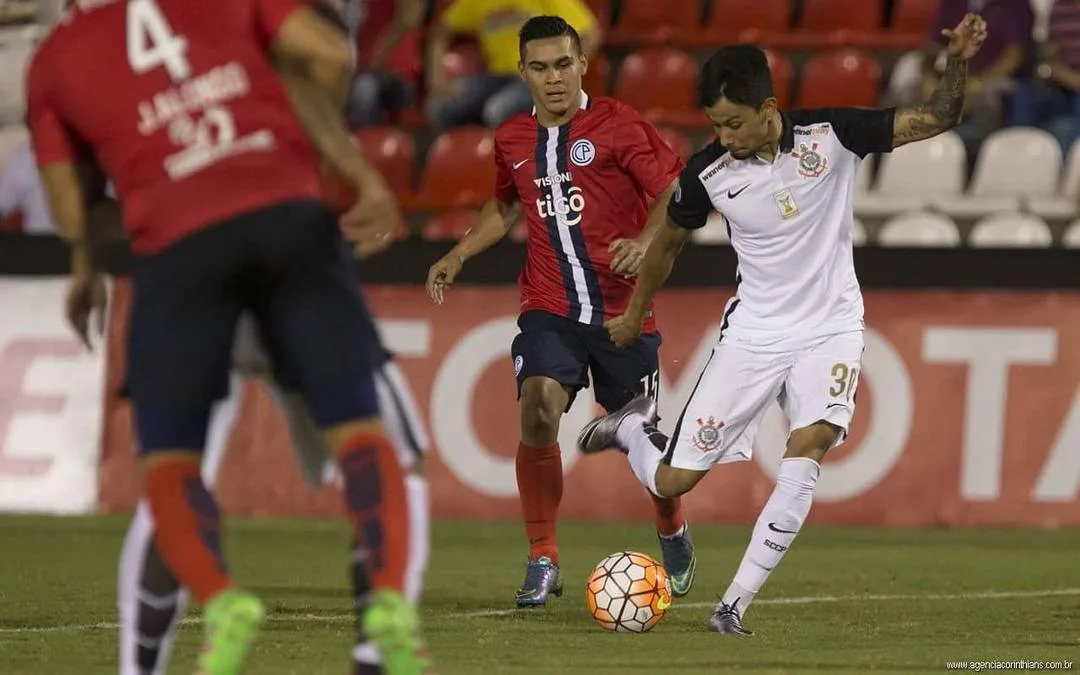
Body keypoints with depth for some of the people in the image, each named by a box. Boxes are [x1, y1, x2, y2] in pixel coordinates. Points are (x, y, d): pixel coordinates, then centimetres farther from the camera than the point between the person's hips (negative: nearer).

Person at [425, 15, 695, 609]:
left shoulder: (618, 126, -7)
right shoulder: (512, 141, 9)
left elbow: (675, 194, -8)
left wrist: (645, 242, -25)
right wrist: (457, 257, 17)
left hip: (622, 309, -3)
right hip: (548, 309, 3)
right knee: (537, 415, -19)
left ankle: (672, 533, 38)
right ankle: (542, 561, -8)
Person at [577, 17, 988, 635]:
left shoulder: (832, 135, -13)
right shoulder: (709, 173, -9)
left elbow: (936, 119, -10)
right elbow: (668, 242, 10)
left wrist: (959, 61, -29)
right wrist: (633, 318, 22)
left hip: (829, 330, -1)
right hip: (754, 334, 1)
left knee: (808, 446, -29)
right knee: (671, 481, -2)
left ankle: (737, 602, -24)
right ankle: (633, 428, 36)